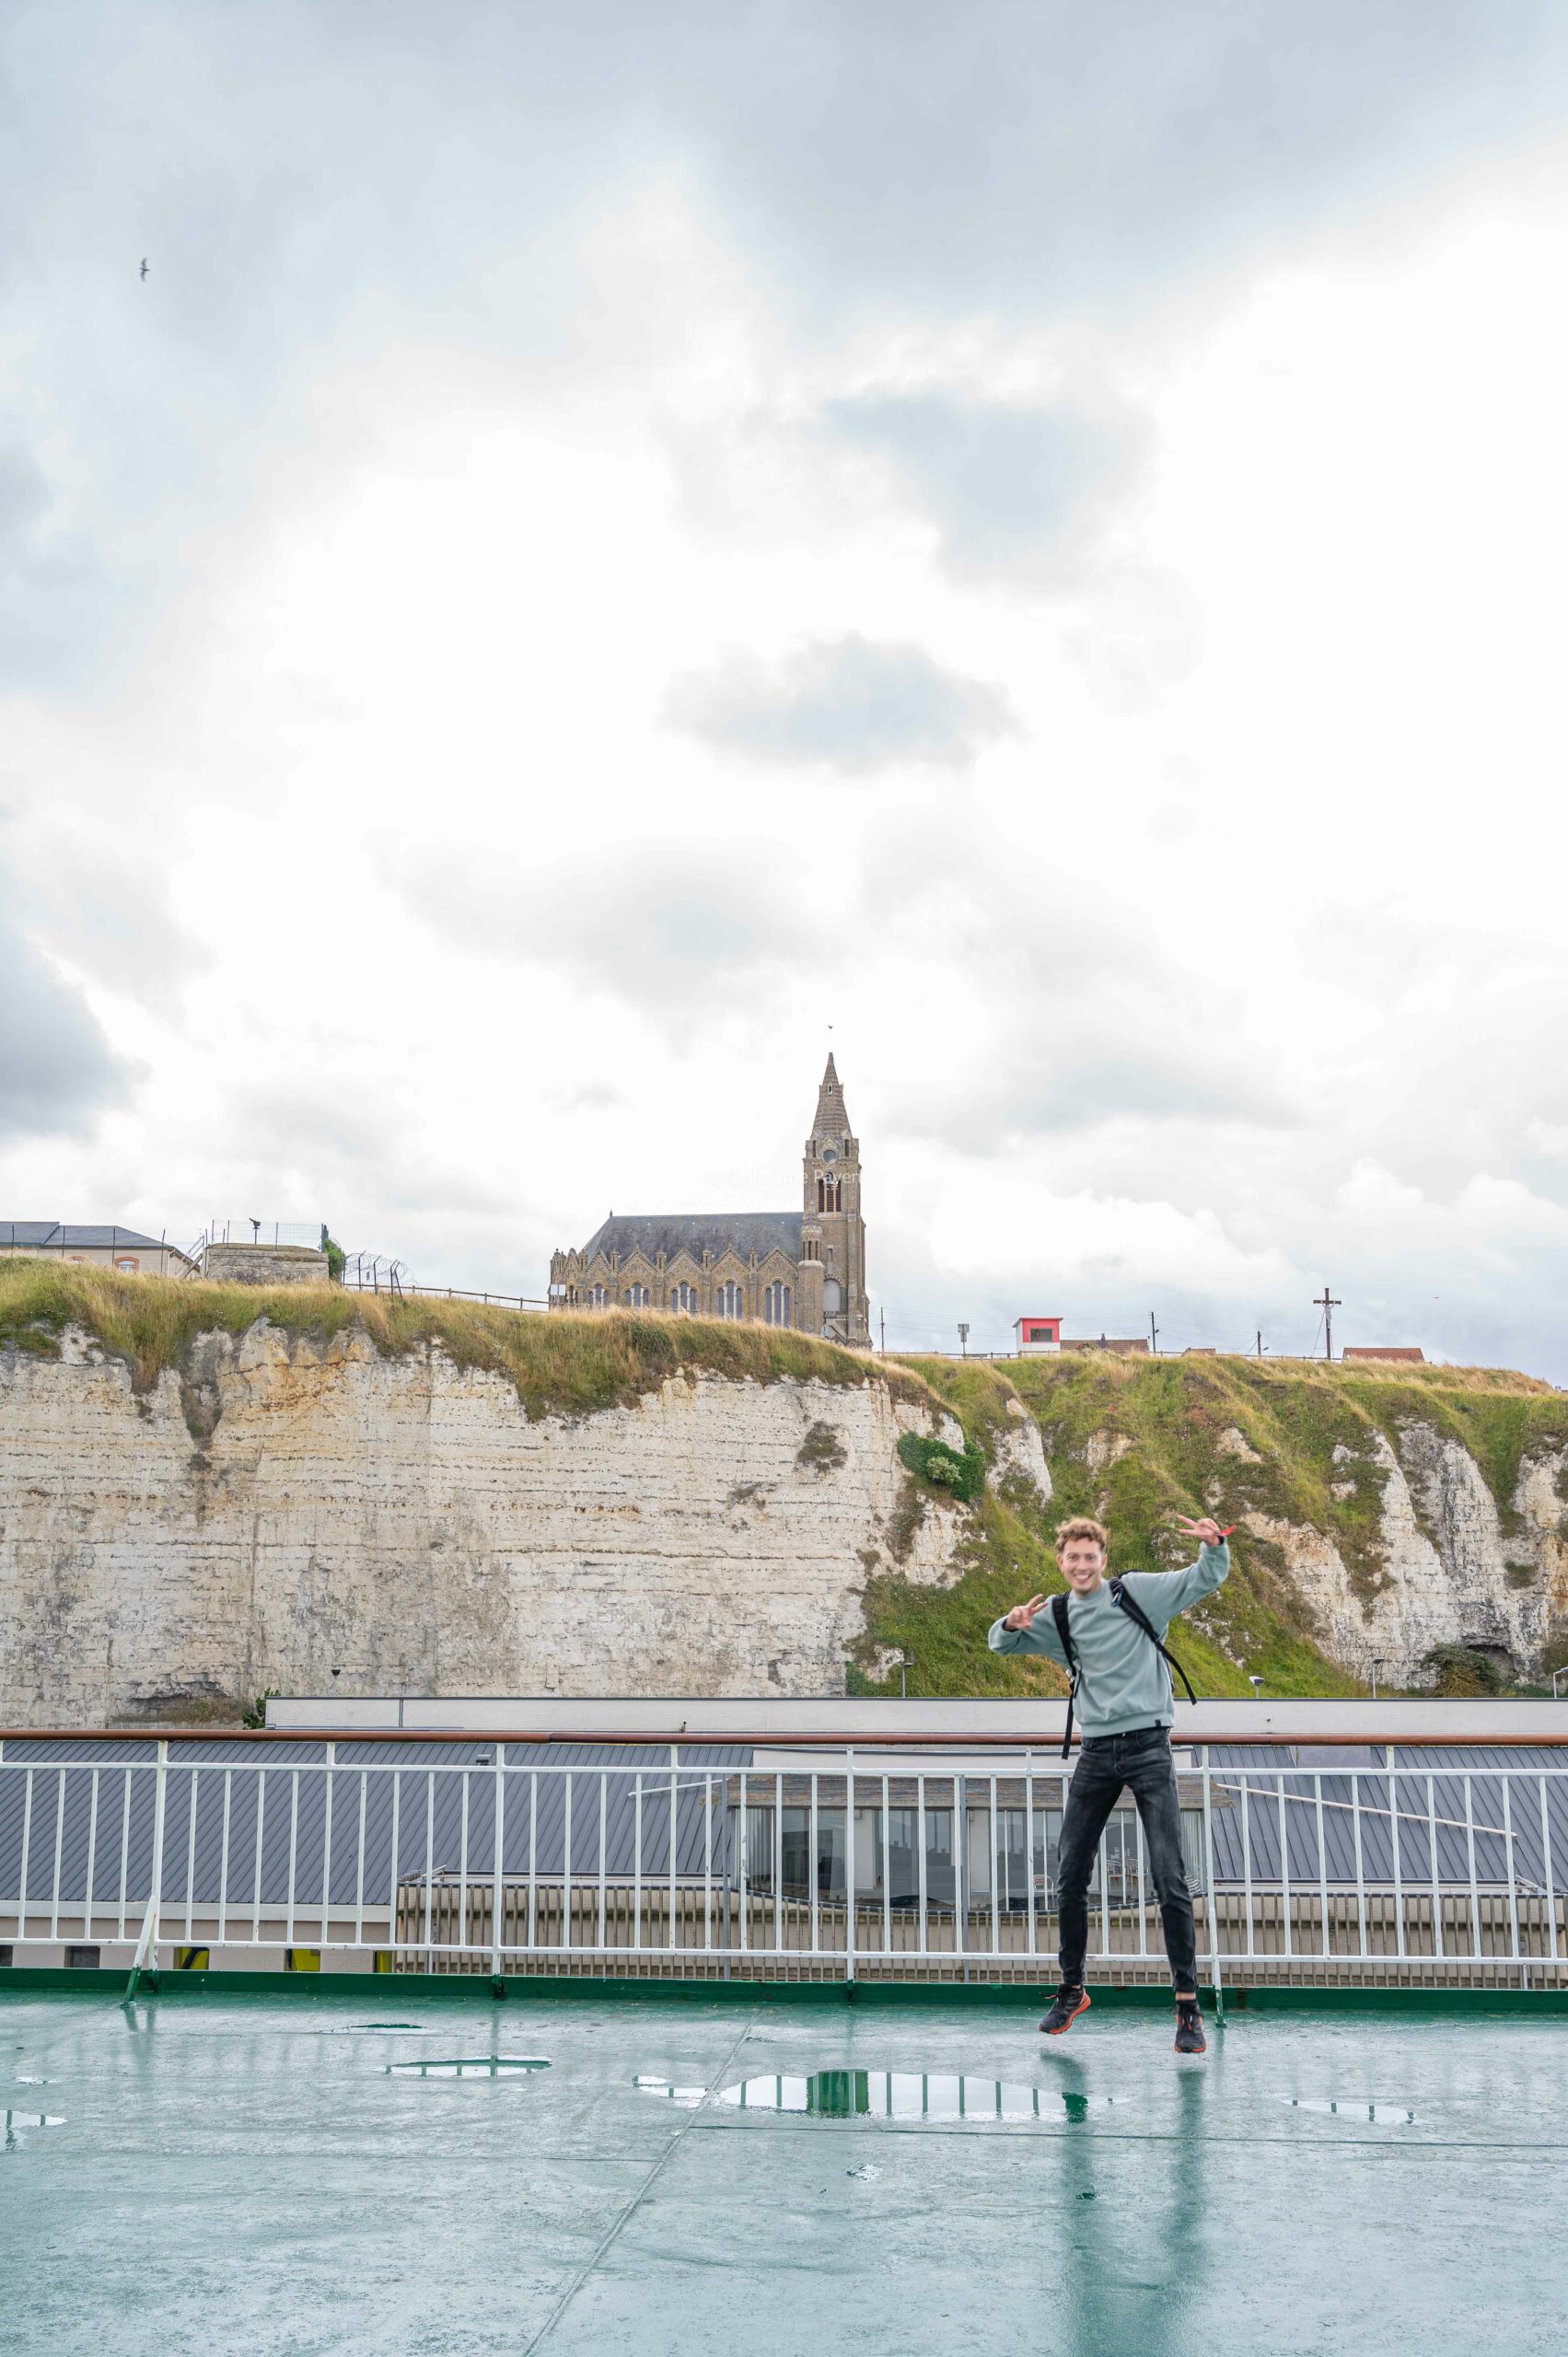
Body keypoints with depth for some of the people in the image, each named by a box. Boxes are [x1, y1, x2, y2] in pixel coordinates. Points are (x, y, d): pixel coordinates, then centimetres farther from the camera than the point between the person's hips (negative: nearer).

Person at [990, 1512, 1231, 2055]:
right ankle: (1072, 1990, 26)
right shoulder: (1056, 1616, 10)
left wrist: (1213, 1545, -26)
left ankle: (1188, 2004, -2)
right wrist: (1011, 1623, -8)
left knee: (1170, 1880, -9)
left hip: (1148, 1746, -4)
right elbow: (1000, 1643, 17)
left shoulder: (1138, 1591, -1)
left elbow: (1205, 1579, -3)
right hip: (1096, 1752, 4)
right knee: (1071, 1879, 8)